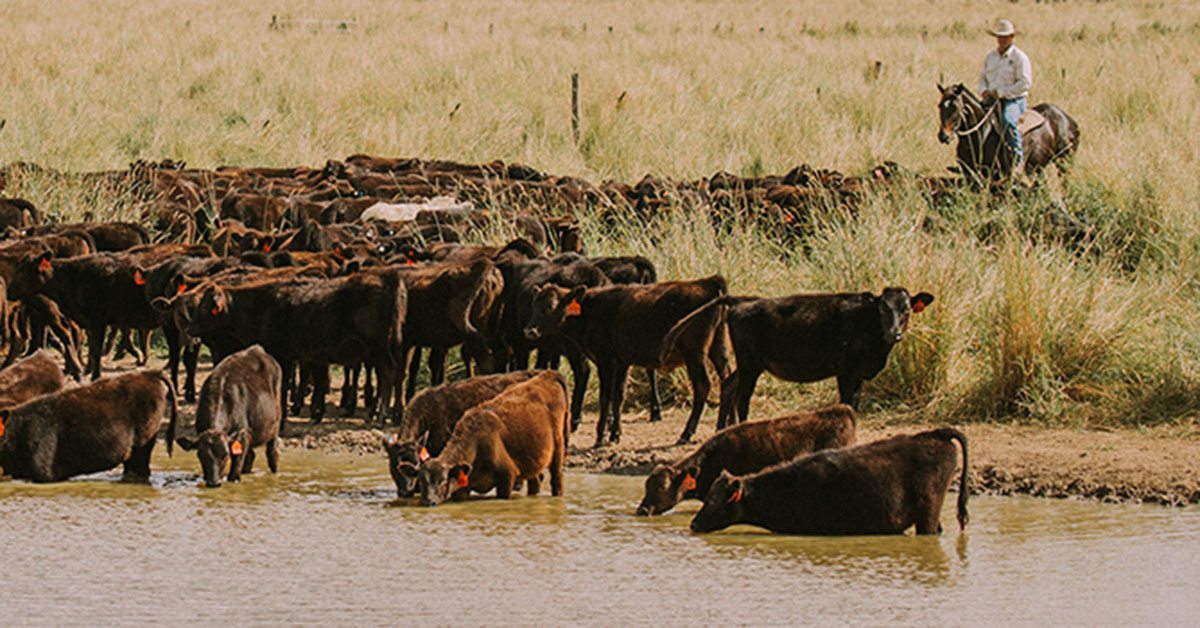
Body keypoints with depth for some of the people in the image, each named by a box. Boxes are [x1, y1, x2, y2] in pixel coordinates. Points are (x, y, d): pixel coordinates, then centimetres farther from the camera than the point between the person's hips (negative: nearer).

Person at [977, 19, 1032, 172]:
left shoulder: (1019, 57, -5)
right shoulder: (990, 56, 14)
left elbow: (1025, 83, -11)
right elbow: (983, 76, 22)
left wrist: (1001, 92, -16)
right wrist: (983, 90, -1)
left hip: (1014, 100, -6)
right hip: (992, 99, 6)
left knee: (1008, 121, -34)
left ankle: (1018, 160, -24)